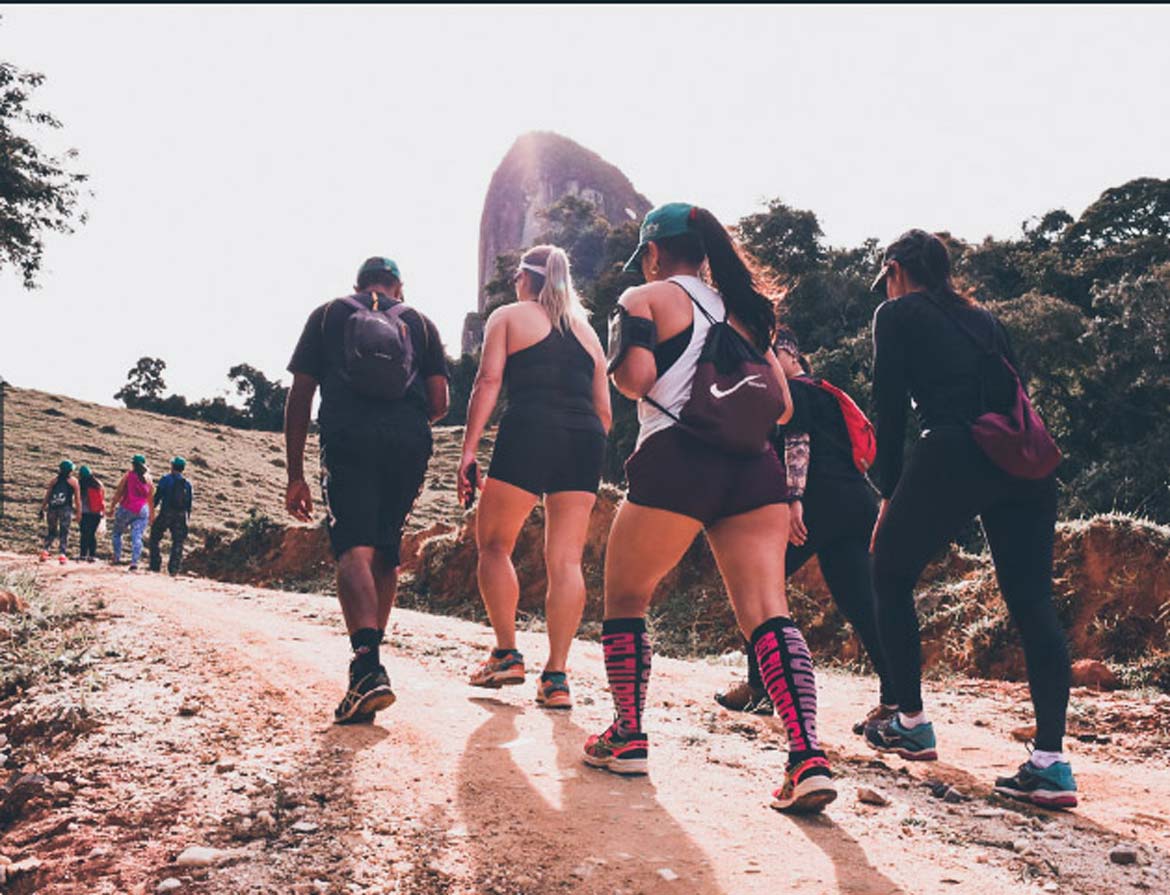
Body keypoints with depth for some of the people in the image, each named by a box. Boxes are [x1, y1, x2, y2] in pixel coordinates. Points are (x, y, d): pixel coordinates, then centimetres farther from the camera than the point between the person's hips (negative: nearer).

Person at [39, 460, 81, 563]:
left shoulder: (54, 480, 12)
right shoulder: (73, 481, 6)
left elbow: (47, 496, 11)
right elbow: (77, 498, 3)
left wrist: (42, 509, 15)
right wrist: (78, 512, 6)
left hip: (53, 508, 3)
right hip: (65, 509, -2)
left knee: (51, 531, 16)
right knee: (64, 533, 3)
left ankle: (45, 550, 2)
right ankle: (62, 554, -6)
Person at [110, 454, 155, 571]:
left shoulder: (128, 475, -2)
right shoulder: (148, 479, 7)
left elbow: (118, 492, -3)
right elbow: (151, 499, 11)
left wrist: (113, 507, 4)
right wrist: (152, 515, 17)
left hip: (125, 509, -2)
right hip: (142, 511, 2)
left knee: (117, 533, 18)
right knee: (137, 537, -2)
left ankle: (117, 558, 16)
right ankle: (134, 562, -13)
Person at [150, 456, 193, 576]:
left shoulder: (166, 479, -2)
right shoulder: (187, 483, 10)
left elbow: (157, 496, -6)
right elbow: (189, 502, 12)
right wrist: (188, 517, 19)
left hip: (166, 513, -3)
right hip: (181, 516, 3)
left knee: (155, 538, 12)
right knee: (178, 543, 7)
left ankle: (155, 566, 8)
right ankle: (173, 569, 2)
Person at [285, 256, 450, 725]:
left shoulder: (328, 313, 20)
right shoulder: (418, 322, 22)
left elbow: (299, 397, 11)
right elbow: (439, 403, 11)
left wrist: (295, 474, 12)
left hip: (348, 438, -2)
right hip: (409, 441, 2)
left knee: (354, 550, -12)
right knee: (385, 552, 15)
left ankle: (368, 668, -31)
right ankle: (369, 662, 24)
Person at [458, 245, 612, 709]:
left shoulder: (508, 316, 13)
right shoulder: (586, 330, 25)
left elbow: (488, 381, -2)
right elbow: (604, 409, 18)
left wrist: (468, 449, -5)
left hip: (529, 432, -4)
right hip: (585, 439, 4)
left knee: (494, 544, 11)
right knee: (565, 558, 2)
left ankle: (507, 654, 9)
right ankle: (556, 677, 1)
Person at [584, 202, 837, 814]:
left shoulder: (645, 298, 7)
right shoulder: (743, 309, 23)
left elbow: (636, 378, -9)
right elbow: (782, 407, 17)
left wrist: (617, 362, 12)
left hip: (679, 462, -5)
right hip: (755, 468, 5)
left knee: (624, 598, 14)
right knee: (766, 611, -1)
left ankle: (627, 738, 21)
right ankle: (809, 758, -14)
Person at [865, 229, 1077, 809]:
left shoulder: (898, 313, 12)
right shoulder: (981, 318, 28)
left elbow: (891, 407, 4)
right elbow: (1012, 395, 22)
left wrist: (889, 492, 9)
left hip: (955, 456, -6)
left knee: (890, 578, 13)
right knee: (1032, 603, 4)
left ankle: (912, 724, 18)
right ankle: (1051, 763, -4)